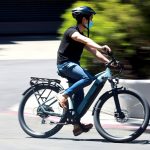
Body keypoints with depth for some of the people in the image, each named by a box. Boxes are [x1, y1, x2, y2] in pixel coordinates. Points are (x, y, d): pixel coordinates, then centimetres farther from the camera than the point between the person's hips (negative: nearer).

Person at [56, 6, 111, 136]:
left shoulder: (82, 36, 18)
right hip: (65, 64, -9)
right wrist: (100, 47, -47)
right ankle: (63, 96, -23)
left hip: (72, 65, 9)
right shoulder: (72, 31, -11)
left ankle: (77, 125, 7)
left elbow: (93, 51, 13)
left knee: (79, 94, 4)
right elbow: (85, 40, -31)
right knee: (88, 78, -29)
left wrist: (108, 61, 0)